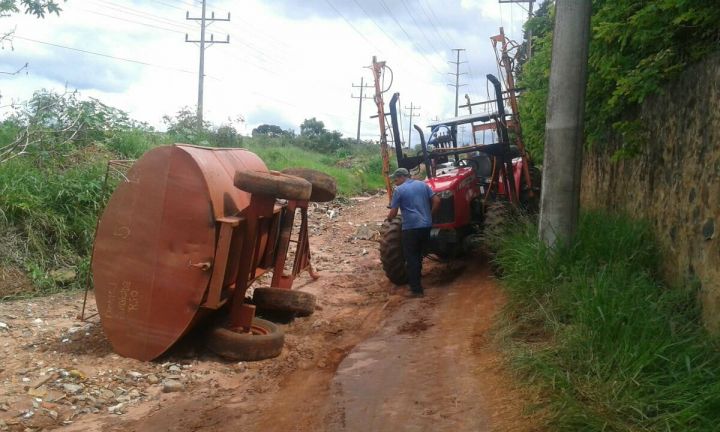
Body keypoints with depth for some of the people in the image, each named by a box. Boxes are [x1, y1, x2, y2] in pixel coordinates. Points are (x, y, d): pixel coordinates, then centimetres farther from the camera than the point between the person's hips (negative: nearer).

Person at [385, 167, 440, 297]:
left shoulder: (399, 190, -4)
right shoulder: (422, 185, 11)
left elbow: (393, 213, -4)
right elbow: (436, 201, 6)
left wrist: (388, 218, 18)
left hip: (411, 227, -5)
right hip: (426, 226, 5)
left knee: (411, 258, 1)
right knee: (419, 255, 18)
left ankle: (416, 289, -1)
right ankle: (416, 280, 28)